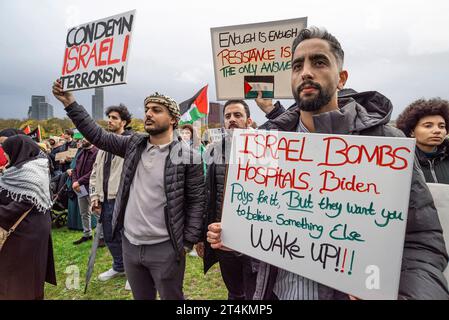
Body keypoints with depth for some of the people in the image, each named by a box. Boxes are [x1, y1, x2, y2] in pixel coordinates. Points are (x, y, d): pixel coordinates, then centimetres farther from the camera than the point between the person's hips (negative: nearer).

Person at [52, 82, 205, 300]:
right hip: (129, 244, 5)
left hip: (165, 248, -5)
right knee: (141, 297, 24)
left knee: (171, 297, 13)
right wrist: (70, 103, -1)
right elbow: (97, 135, 5)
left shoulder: (188, 156, -12)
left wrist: (188, 241, -11)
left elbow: (196, 200, -10)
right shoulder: (134, 144, 3)